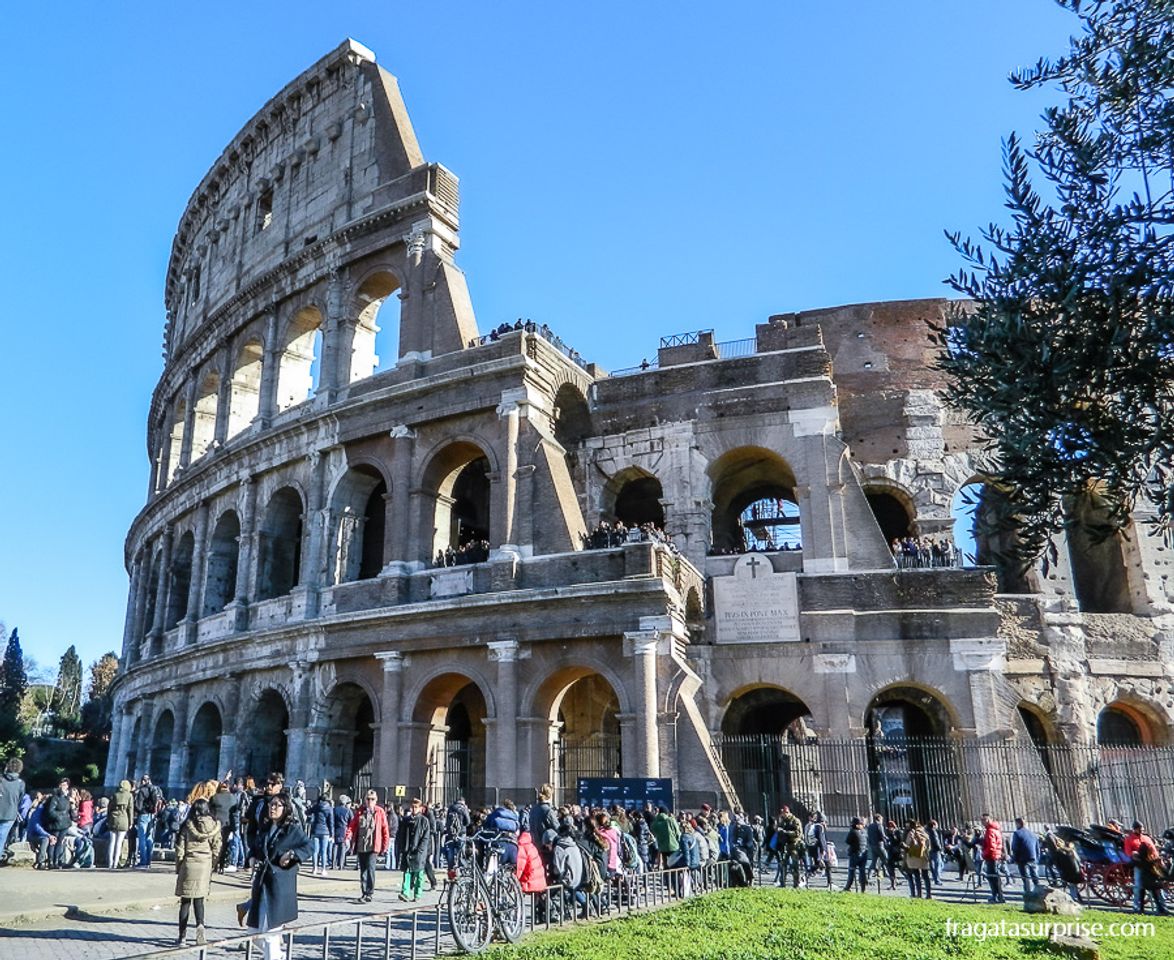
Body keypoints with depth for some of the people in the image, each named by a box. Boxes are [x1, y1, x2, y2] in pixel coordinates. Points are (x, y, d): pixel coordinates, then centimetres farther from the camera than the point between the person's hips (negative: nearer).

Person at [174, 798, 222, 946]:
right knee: (199, 899, 13)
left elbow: (180, 849, -2)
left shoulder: (188, 825, -4)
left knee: (185, 900, 9)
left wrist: (178, 868, 8)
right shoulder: (214, 826, -1)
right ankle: (200, 924, -10)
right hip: (206, 865, 1)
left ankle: (182, 936, 12)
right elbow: (217, 850, 0)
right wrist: (213, 867, 9)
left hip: (188, 863, -1)